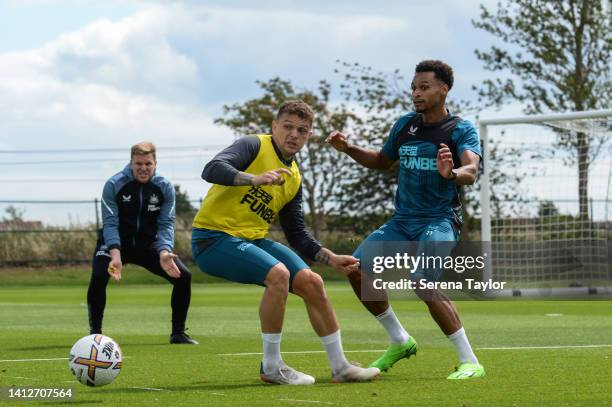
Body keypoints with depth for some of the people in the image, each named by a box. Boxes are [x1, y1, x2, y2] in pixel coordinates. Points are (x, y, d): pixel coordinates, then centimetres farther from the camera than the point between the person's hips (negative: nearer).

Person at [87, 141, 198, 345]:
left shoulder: (165, 187, -8)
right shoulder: (114, 185, -17)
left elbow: (166, 224, -11)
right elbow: (110, 223, -21)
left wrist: (164, 252, -30)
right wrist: (115, 255, -37)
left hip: (149, 243, 3)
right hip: (116, 244, -3)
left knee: (183, 276, -14)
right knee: (98, 276, -31)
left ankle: (178, 333, 3)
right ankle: (95, 333, -15)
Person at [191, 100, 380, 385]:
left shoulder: (294, 179, 14)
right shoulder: (254, 146, -7)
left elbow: (297, 235, 21)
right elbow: (212, 170, -26)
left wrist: (330, 258, 8)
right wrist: (255, 179, -41)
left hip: (252, 240, 8)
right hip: (214, 236, -8)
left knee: (311, 283, -2)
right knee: (278, 273, -28)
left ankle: (339, 366, 12)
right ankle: (271, 368, -17)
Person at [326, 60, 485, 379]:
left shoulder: (461, 130, -9)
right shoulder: (404, 125, 10)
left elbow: (471, 171, -27)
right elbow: (383, 161, 27)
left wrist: (452, 173, -49)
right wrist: (349, 149, 12)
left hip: (439, 221, -7)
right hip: (402, 221, 7)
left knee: (423, 281, -28)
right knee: (357, 269, -3)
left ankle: (469, 362, -21)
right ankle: (400, 342, 15)